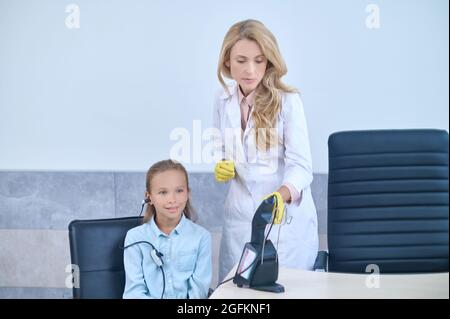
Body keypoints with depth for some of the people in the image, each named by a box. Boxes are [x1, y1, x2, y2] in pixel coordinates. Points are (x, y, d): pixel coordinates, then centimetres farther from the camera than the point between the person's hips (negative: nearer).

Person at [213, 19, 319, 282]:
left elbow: (301, 165, -20)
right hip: (240, 216, 4)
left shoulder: (287, 100, -14)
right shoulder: (223, 100, 2)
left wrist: (279, 196, -39)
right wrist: (222, 166, -7)